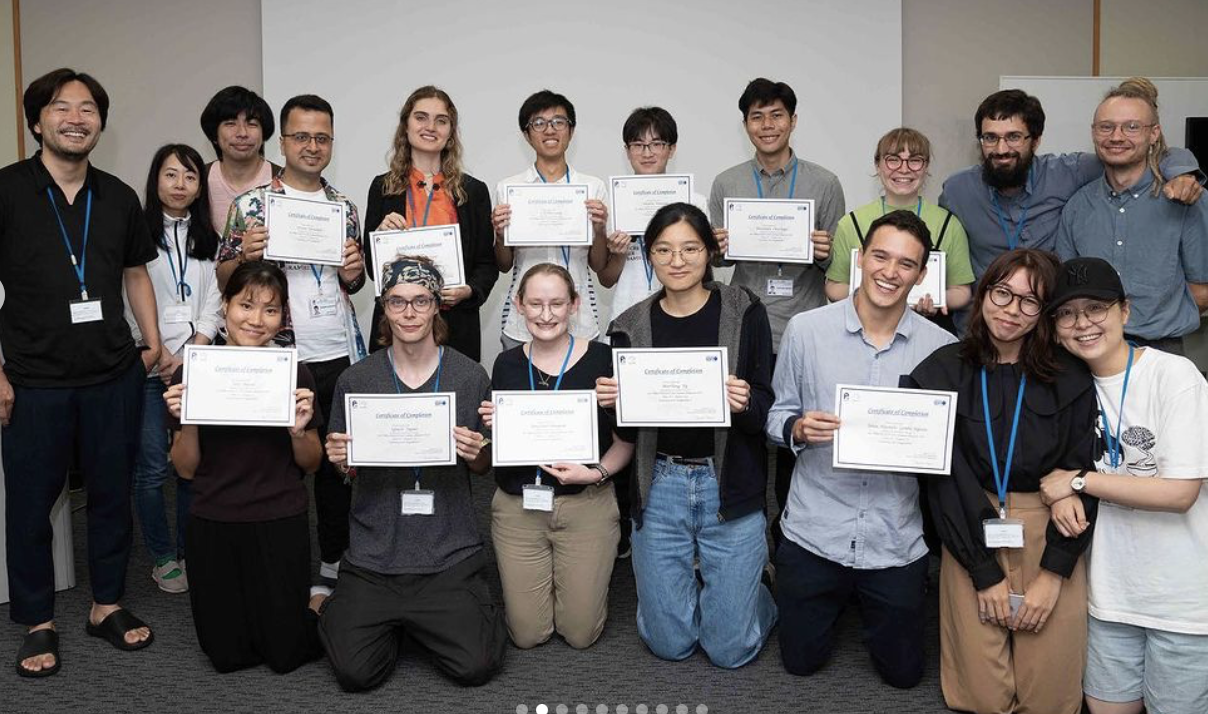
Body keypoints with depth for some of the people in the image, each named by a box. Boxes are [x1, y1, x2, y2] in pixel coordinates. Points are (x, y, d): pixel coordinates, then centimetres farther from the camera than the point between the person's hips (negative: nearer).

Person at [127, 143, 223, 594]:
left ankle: (191, 552, 18)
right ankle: (163, 558, 12)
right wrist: (161, 355, -8)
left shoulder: (207, 238, 13)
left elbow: (213, 303, 8)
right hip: (148, 368, -3)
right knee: (152, 468, -1)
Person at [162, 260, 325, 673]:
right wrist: (186, 422, -17)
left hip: (280, 524, -1)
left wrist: (299, 430, -18)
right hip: (213, 526, 1)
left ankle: (319, 603, 35)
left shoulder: (293, 372, -5)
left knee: (285, 654, 6)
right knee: (227, 656, 9)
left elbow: (311, 464, 3)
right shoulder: (192, 373, -4)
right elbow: (186, 469, 1)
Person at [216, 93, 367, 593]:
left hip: (341, 355, 4)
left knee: (339, 461, 12)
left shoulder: (345, 207, 10)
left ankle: (334, 561, 28)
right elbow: (223, 278, 1)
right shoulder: (252, 205, -2)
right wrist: (245, 254, -19)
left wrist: (354, 272, -4)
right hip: (280, 357, -4)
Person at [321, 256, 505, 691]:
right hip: (374, 553, 1)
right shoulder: (355, 380, -1)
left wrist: (475, 454, -14)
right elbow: (349, 472, 10)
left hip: (449, 553, -1)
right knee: (354, 673, -10)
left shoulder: (471, 376, -2)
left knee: (475, 667, -12)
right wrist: (341, 460, -12)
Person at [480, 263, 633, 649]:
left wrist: (596, 472, -17)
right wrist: (492, 426, -9)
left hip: (586, 505, -2)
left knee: (580, 632, 5)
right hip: (517, 506, 2)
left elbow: (626, 439, 0)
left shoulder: (602, 359, -7)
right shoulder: (507, 364, 3)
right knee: (527, 634, 7)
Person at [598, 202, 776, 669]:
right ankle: (699, 590, 42)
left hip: (729, 486, -2)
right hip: (659, 487, 2)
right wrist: (609, 401, -13)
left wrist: (744, 403, -25)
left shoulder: (744, 312, -4)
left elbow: (768, 409, -3)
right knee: (669, 643, 10)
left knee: (730, 648, 5)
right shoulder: (630, 326, 1)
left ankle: (756, 591, 37)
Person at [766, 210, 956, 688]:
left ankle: (867, 603, 45)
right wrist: (797, 429, -20)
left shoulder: (941, 347, -5)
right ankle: (841, 599, 46)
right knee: (802, 662, 17)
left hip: (896, 540, 1)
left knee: (902, 673, 17)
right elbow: (777, 416, 1)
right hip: (814, 531, 0)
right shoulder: (805, 329, -7)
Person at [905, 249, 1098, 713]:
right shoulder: (941, 373, -3)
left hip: (1051, 539, 1)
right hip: (971, 538, -1)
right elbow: (944, 479, -6)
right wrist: (985, 572, -9)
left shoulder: (1071, 379, 1)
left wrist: (1053, 573, -9)